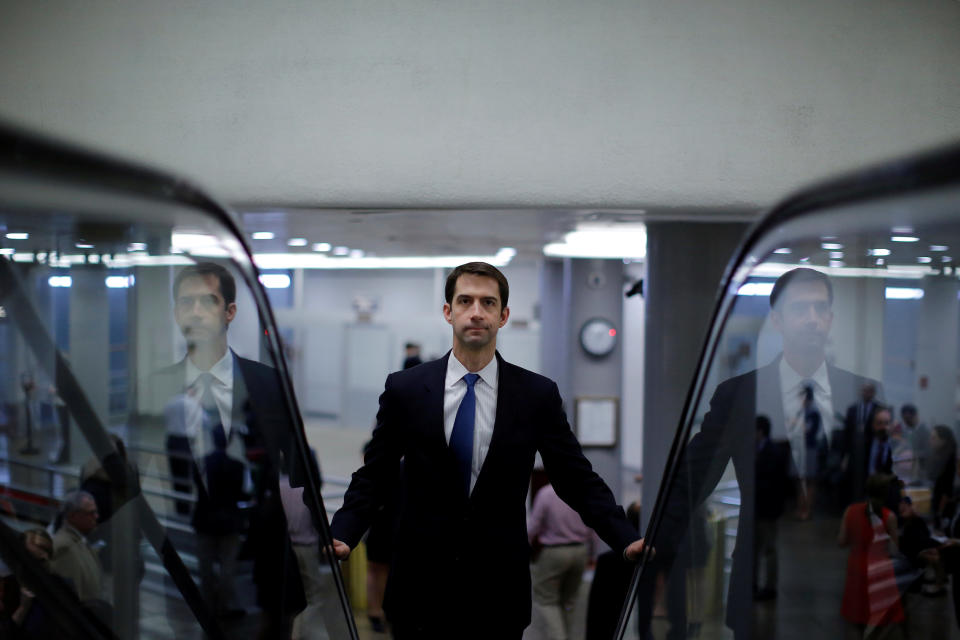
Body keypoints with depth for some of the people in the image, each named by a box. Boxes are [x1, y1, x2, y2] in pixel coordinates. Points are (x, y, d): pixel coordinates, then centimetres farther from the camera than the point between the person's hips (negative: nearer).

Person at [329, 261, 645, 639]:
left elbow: (578, 480, 1)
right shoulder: (404, 389, 0)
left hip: (500, 594, 0)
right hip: (419, 590, 0)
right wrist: (341, 536, -14)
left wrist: (627, 540, -12)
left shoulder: (538, 395, 0)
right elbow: (373, 477, 2)